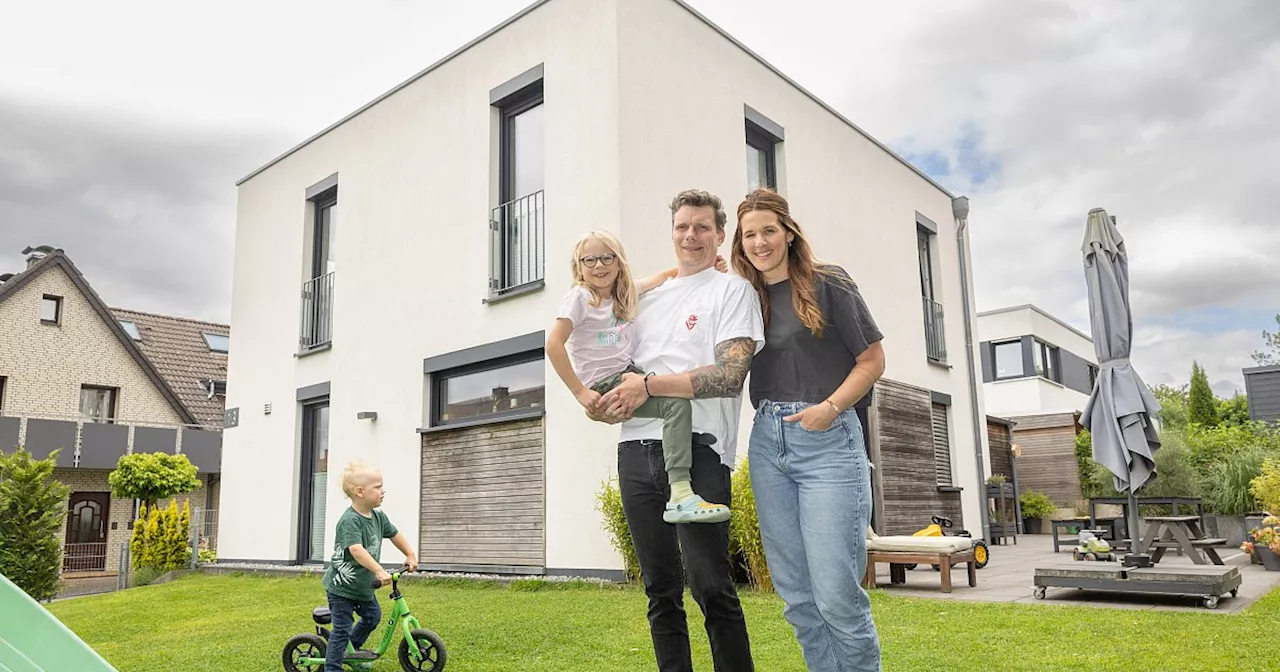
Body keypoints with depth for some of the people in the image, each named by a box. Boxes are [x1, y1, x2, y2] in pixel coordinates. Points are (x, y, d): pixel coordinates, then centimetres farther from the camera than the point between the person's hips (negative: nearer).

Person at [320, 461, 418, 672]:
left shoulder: (378, 516, -1)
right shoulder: (349, 520, -27)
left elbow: (395, 535, 15)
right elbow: (357, 550, -39)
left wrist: (410, 556, 17)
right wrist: (380, 571, -46)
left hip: (363, 584, 8)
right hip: (342, 586, -8)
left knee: (372, 616, 19)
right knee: (342, 629, -3)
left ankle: (352, 648, 38)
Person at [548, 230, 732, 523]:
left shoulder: (624, 292, 12)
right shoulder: (578, 298, -9)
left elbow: (663, 277, 23)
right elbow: (553, 345, -19)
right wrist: (580, 392, -21)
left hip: (629, 374, 9)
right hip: (604, 385, -9)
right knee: (676, 402, -25)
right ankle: (680, 497, -33)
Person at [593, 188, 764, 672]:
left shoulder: (732, 290, 4)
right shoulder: (648, 299, 22)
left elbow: (730, 375, -9)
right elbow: (617, 369, 25)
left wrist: (649, 385, -10)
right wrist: (603, 405, 3)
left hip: (697, 449, -5)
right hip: (637, 450, 6)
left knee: (711, 586, -7)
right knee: (660, 589, 10)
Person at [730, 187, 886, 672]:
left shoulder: (828, 284, 0)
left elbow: (872, 360, 0)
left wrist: (831, 406, -13)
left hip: (827, 440, -5)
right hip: (768, 442, 5)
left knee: (837, 593, -7)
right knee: (796, 594, 8)